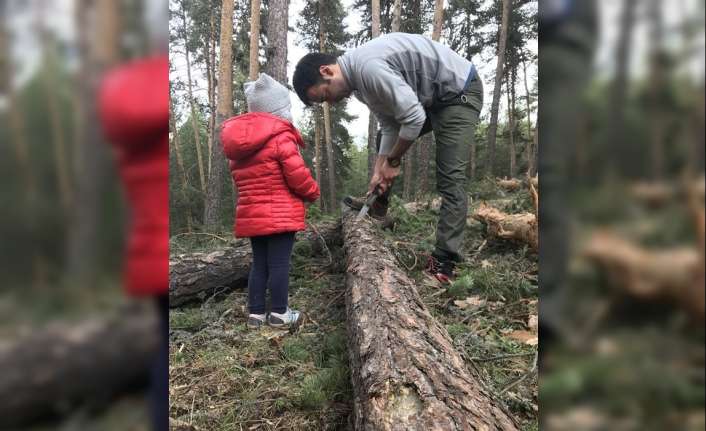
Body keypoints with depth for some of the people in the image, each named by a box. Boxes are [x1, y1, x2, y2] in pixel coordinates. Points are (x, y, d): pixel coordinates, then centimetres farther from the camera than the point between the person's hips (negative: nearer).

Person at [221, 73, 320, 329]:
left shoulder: (236, 143, 14)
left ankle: (256, 313, 17)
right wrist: (313, 193, 4)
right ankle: (279, 314, 7)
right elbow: (297, 175, -14)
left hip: (250, 214, 7)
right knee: (279, 263, 0)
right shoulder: (281, 136, -11)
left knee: (259, 263, 13)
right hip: (280, 214, -7)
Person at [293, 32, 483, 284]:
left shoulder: (368, 67, -29)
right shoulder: (358, 82, 2)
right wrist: (379, 170, -1)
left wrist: (391, 162, -15)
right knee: (388, 136, 19)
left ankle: (444, 263, -9)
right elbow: (389, 126, 6)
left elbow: (414, 118, -29)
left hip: (459, 91, -10)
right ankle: (377, 204, 28)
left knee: (449, 178, -13)